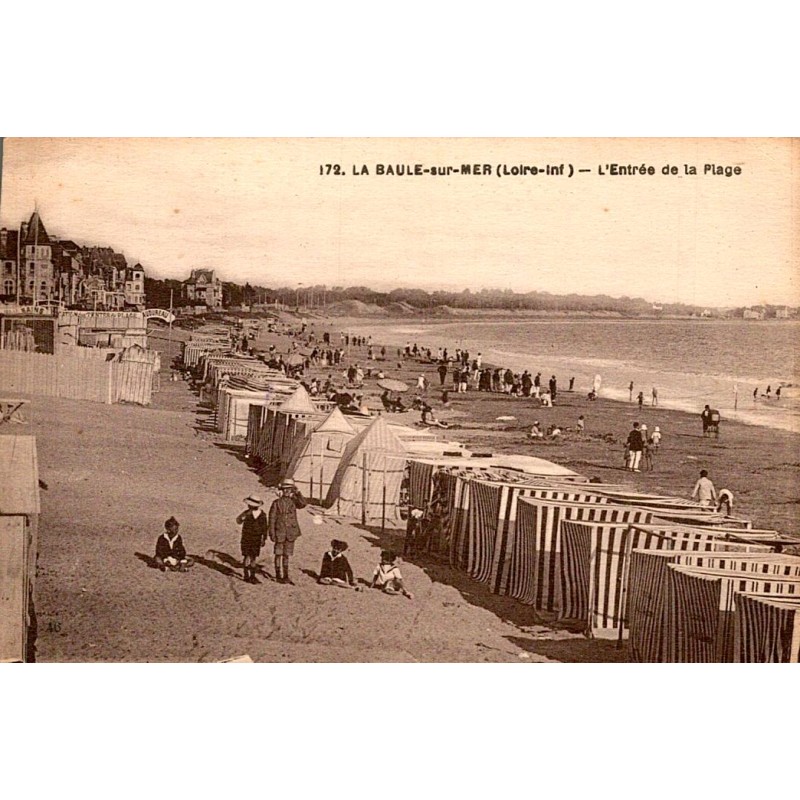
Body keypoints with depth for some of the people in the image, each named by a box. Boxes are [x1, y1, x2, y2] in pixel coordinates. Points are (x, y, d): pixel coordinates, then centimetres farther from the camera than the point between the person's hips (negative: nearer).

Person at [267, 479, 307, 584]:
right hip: (280, 533, -3)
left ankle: (286, 576, 18)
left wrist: (297, 492, -18)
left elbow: (303, 504, -15)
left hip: (291, 533, 3)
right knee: (279, 555, 4)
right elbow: (272, 519, -5)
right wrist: (272, 533, -10)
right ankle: (279, 576, 11)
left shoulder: (293, 501, 4)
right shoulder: (276, 503, -5)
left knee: (286, 555, 11)